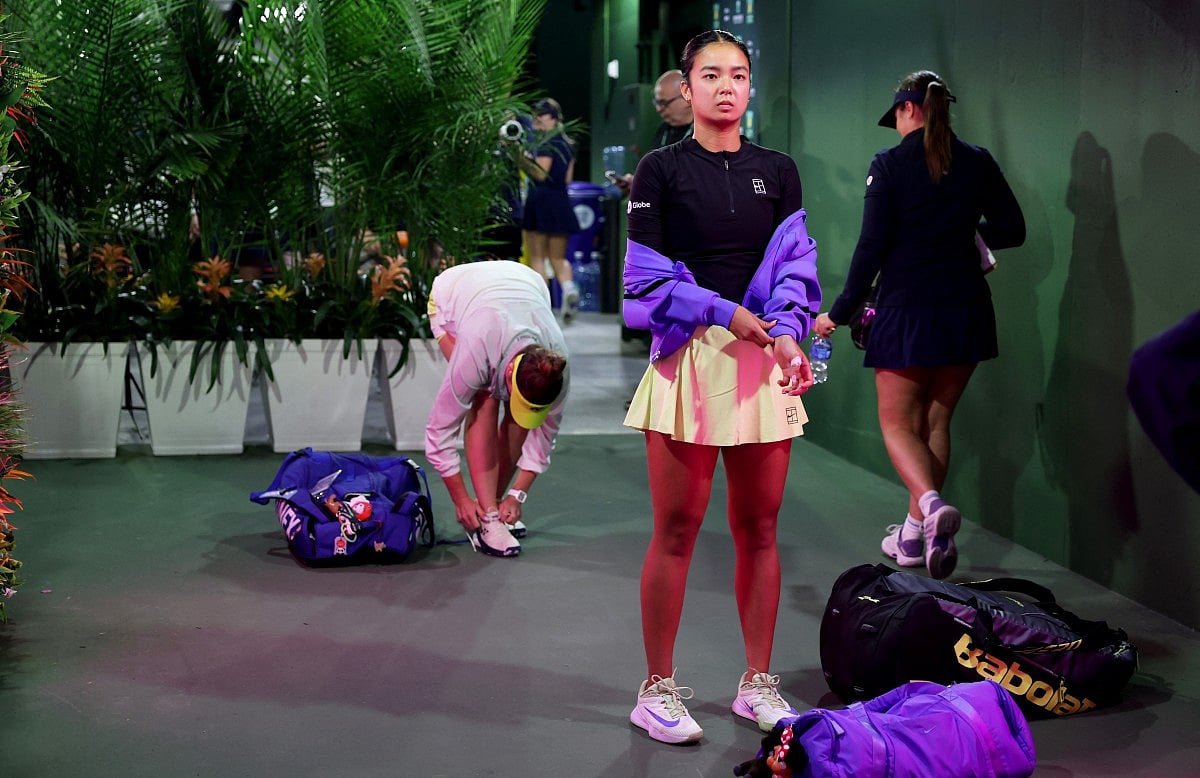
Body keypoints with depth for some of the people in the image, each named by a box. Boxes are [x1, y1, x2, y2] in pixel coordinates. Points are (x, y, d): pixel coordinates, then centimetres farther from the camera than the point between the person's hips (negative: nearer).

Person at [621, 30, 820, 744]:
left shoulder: (778, 171, 12)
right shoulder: (661, 170, 3)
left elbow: (795, 261, 5)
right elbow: (647, 275, -3)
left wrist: (786, 333, -13)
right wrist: (725, 312, -12)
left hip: (764, 360, 3)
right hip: (689, 358, -3)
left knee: (759, 528, 7)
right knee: (677, 530, -2)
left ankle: (758, 683, 19)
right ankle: (658, 689, 9)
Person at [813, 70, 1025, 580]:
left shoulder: (889, 165, -8)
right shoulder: (978, 163, 3)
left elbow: (872, 247, -11)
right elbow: (1012, 231, 8)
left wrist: (840, 313, -3)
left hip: (907, 308, -4)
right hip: (965, 308, 4)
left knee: (897, 423, 5)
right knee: (936, 420, 15)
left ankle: (931, 504, -24)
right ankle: (913, 536, 20)